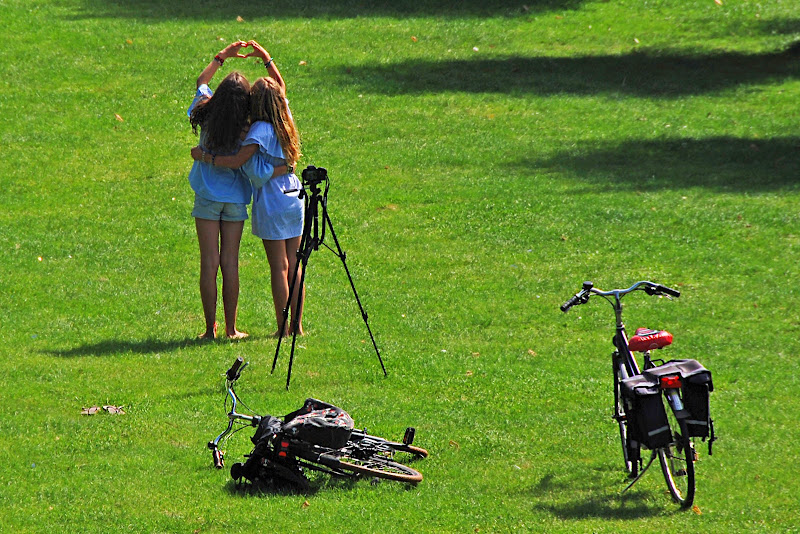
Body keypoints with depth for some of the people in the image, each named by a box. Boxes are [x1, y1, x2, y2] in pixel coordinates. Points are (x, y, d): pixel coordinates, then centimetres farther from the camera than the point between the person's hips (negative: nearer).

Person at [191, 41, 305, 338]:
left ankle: (283, 328, 1)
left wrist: (203, 155, -13)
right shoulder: (284, 119, 3)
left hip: (272, 201, -6)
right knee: (294, 265, 9)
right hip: (294, 197, 6)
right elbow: (281, 88, 23)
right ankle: (297, 325, 12)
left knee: (279, 268, -2)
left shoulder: (261, 129, -16)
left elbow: (237, 161, -24)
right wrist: (266, 59, 26)